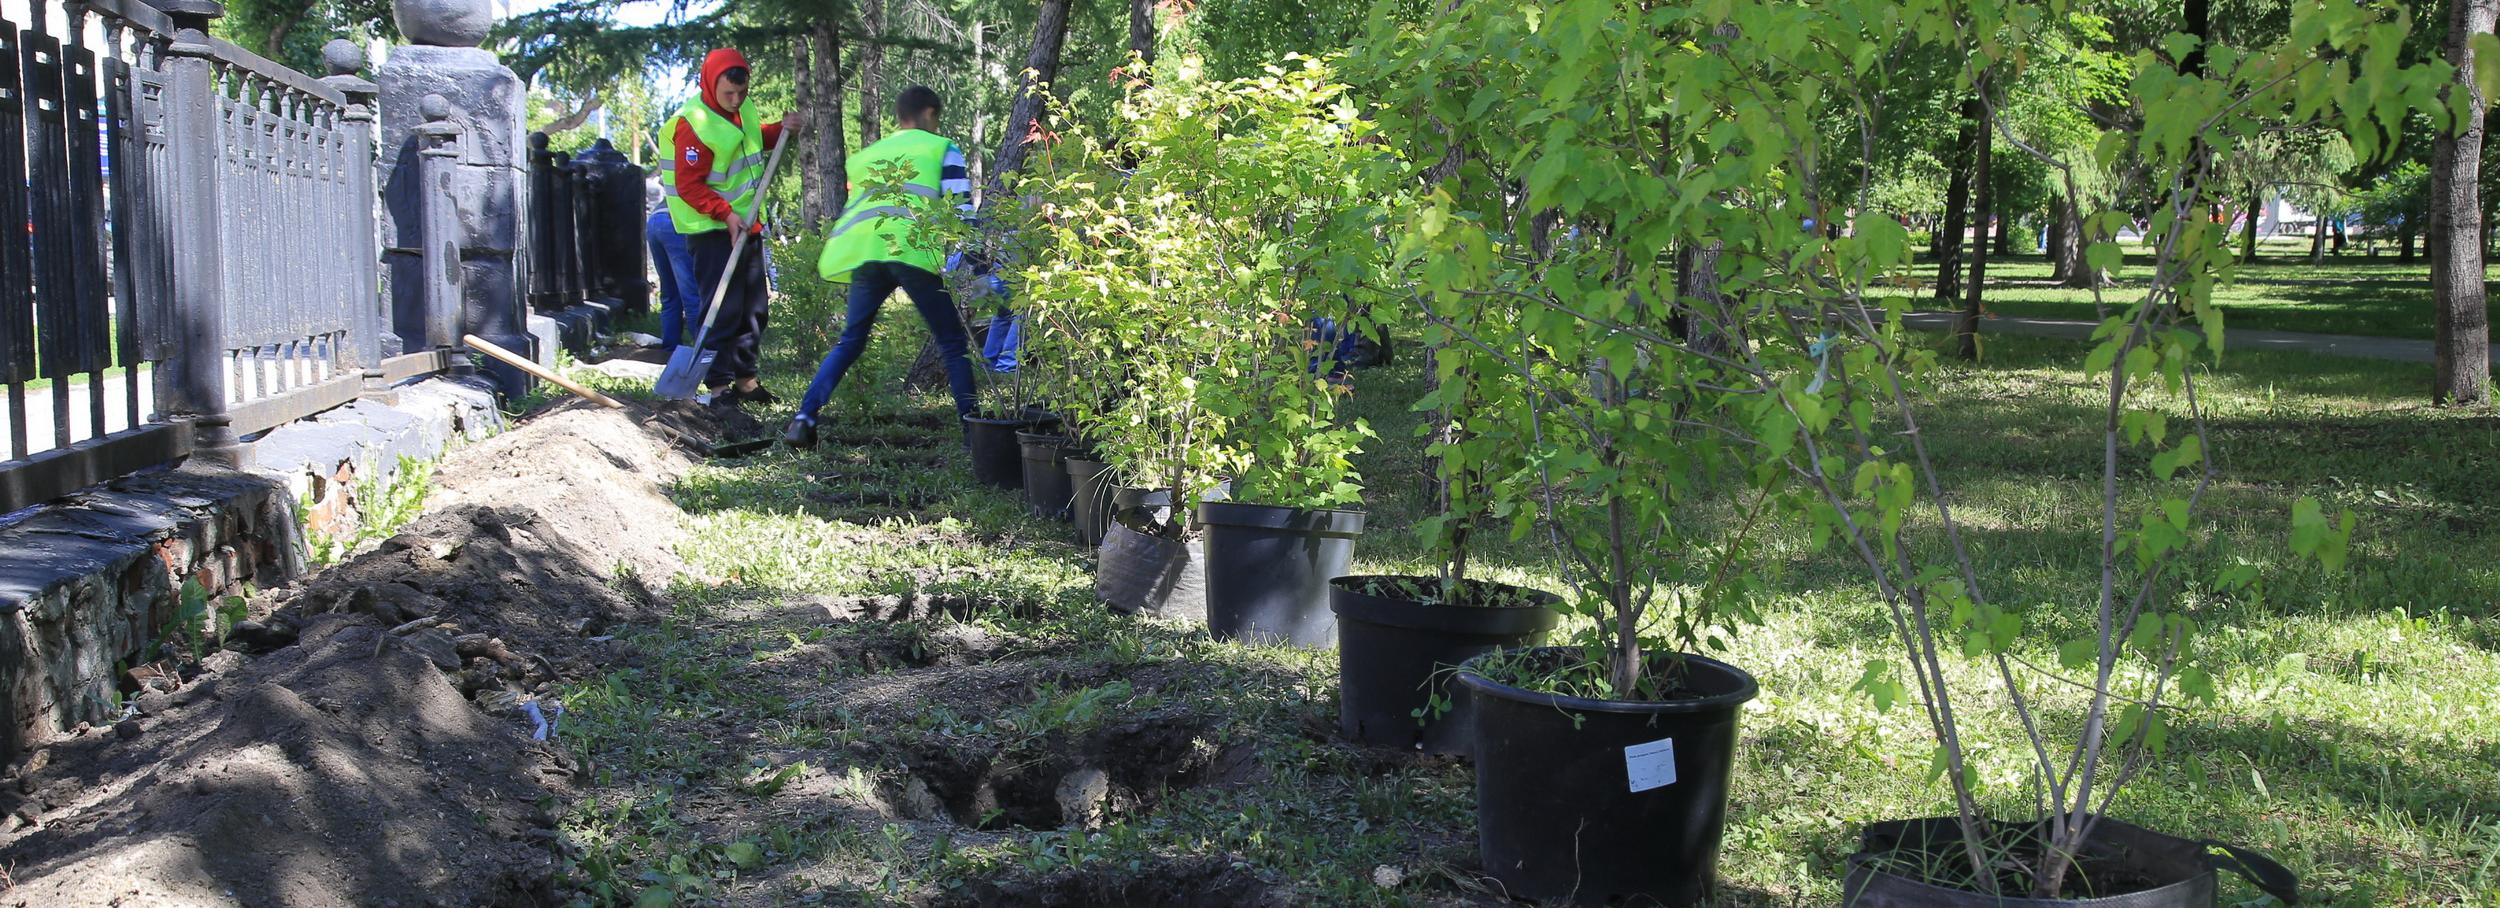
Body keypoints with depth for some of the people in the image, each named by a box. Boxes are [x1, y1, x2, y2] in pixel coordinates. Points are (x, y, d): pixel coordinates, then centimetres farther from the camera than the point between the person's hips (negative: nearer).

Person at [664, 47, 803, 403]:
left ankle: (745, 377, 27)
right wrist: (725, 214, -29)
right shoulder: (694, 124, -20)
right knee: (722, 308, -9)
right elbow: (689, 186, -21)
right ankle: (718, 385, -3)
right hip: (712, 231, -9)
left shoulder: (742, 109, 5)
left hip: (747, 224, 9)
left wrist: (780, 130, 7)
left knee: (754, 306, 15)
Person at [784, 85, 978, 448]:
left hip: (864, 251, 4)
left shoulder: (867, 155, 31)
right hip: (914, 251, -4)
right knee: (953, 344, 5)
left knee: (851, 340, 17)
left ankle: (804, 419, 4)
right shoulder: (941, 148, 17)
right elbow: (959, 208, 6)